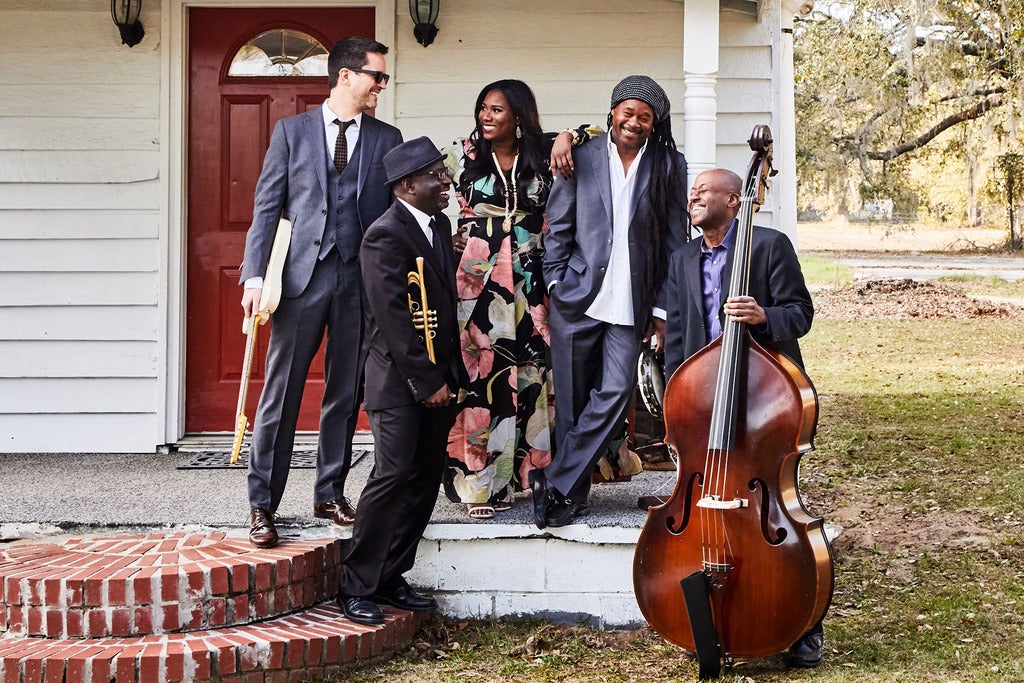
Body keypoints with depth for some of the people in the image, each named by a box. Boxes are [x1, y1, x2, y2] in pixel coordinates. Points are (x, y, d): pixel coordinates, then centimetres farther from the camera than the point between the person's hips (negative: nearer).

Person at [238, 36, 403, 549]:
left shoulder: (387, 139, 12)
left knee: (345, 395, 9)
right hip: (303, 276, -2)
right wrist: (255, 275, -7)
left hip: (362, 280, 2)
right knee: (280, 394, -3)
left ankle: (330, 493, 21)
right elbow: (267, 207, 3)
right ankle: (262, 504, 2)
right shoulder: (292, 131, 6)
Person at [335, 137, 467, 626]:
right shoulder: (386, 236, -13)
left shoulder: (440, 225, 14)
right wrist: (426, 381, -17)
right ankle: (356, 587, -4)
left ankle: (390, 577, 18)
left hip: (439, 378, 8)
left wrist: (452, 374, 13)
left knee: (426, 478, 8)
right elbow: (393, 318, -18)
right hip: (399, 381, -8)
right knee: (393, 476, -11)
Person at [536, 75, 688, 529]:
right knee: (572, 401, 4)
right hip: (576, 301, 0)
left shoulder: (669, 167, 6)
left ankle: (555, 482, -3)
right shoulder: (582, 158, 5)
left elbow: (674, 242, 6)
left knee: (615, 393, -12)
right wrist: (556, 283, -1)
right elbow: (557, 227, 8)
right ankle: (574, 493, 17)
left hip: (630, 305, 0)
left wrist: (662, 308, 2)